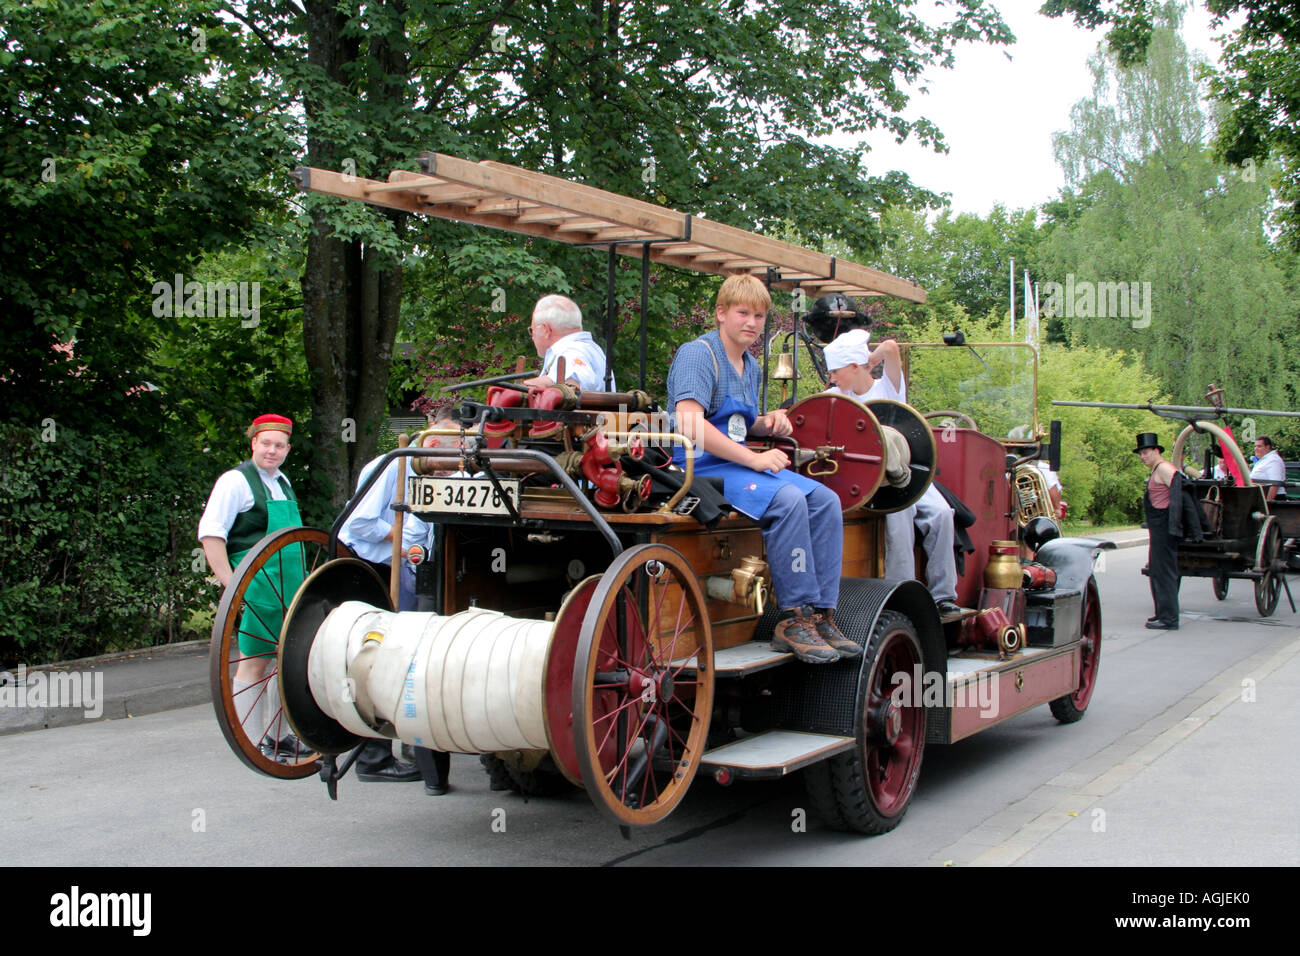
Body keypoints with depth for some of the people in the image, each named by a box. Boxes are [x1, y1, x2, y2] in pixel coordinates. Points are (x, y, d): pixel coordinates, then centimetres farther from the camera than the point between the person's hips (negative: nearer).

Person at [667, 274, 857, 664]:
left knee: (825, 500, -7)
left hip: (739, 464, 9)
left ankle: (820, 615, -9)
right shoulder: (698, 354, -10)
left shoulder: (751, 367, 17)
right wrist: (753, 458, -25)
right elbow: (690, 423, -25)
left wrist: (769, 423, 7)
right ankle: (794, 619, -23)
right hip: (699, 468, -9)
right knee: (788, 499, -29)